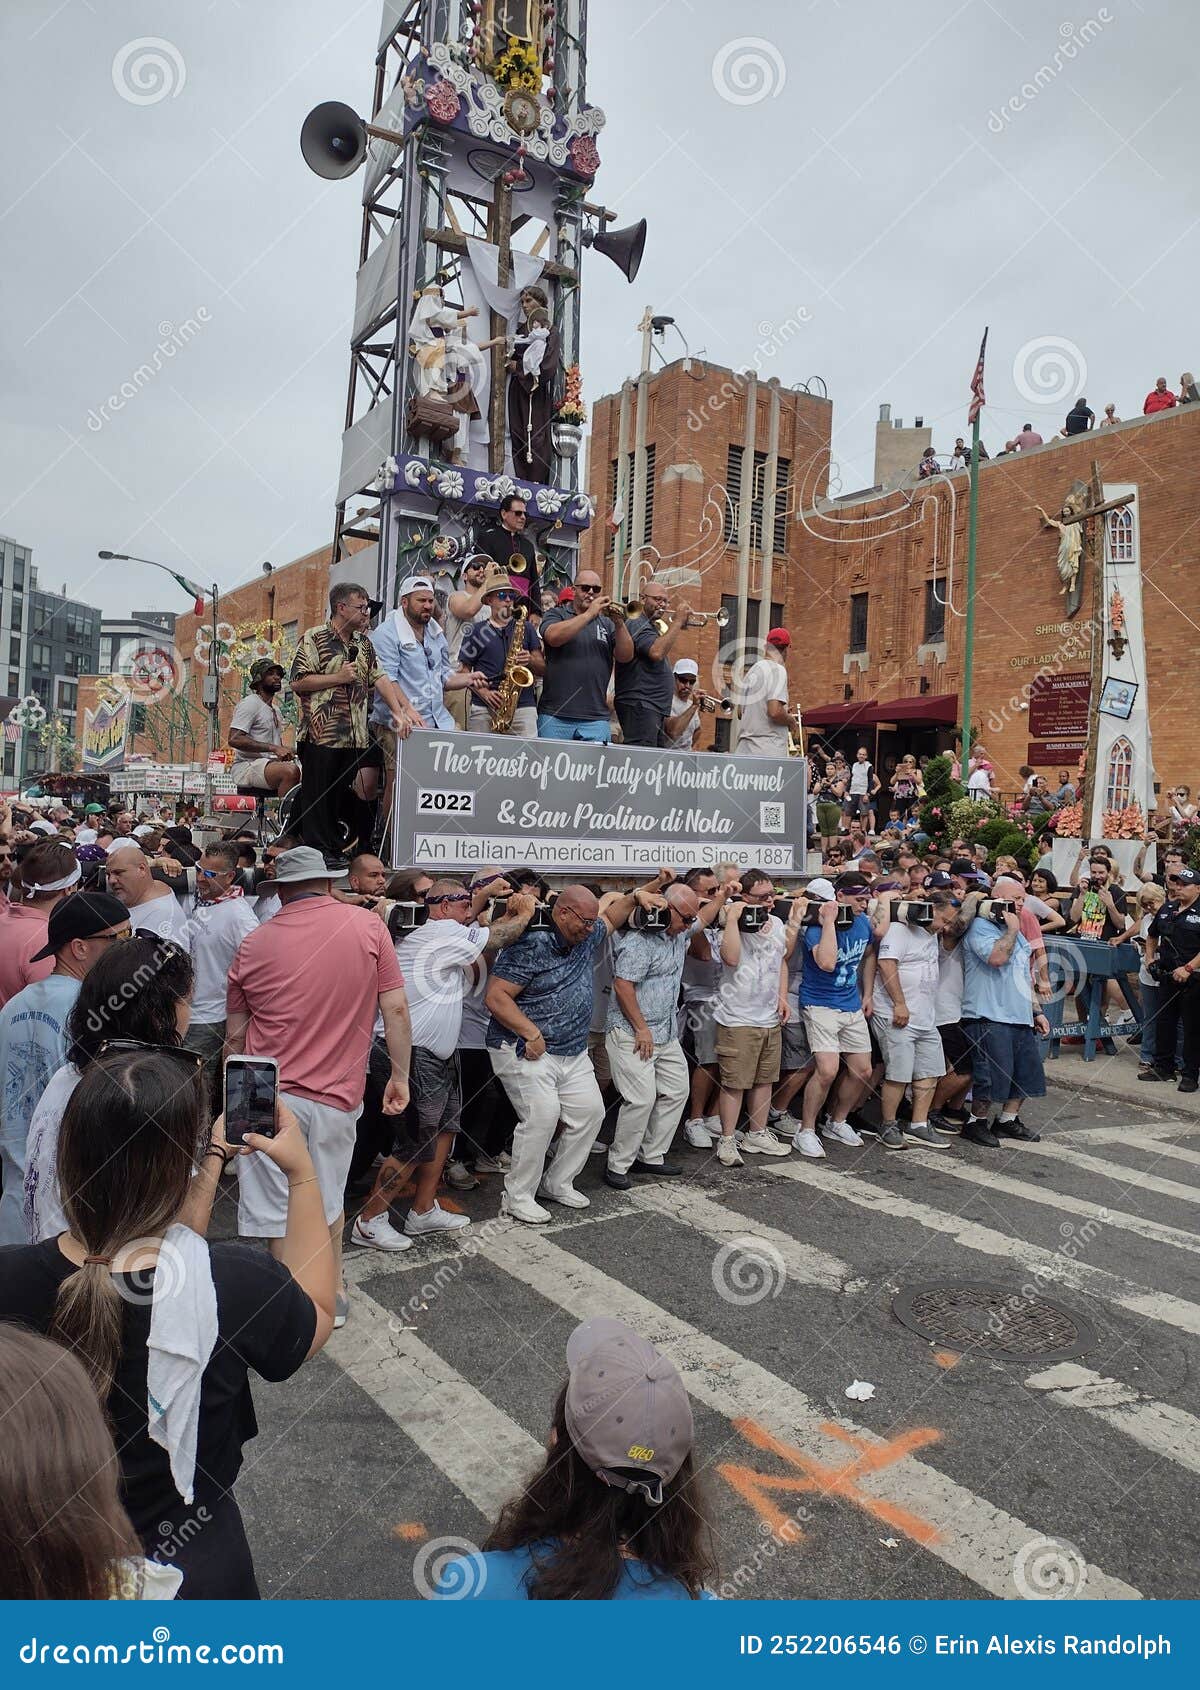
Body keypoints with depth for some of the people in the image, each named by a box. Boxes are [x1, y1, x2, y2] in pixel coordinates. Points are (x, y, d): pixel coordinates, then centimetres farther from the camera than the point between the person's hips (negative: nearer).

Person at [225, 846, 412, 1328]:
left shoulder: (254, 944, 1)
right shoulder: (368, 926, -3)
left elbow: (235, 1036, 8)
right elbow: (395, 1009, -5)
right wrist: (400, 1076, 5)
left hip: (268, 1094, -1)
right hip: (338, 1095, 1)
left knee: (279, 1212, 10)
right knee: (326, 1201, 21)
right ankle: (333, 1298, 36)